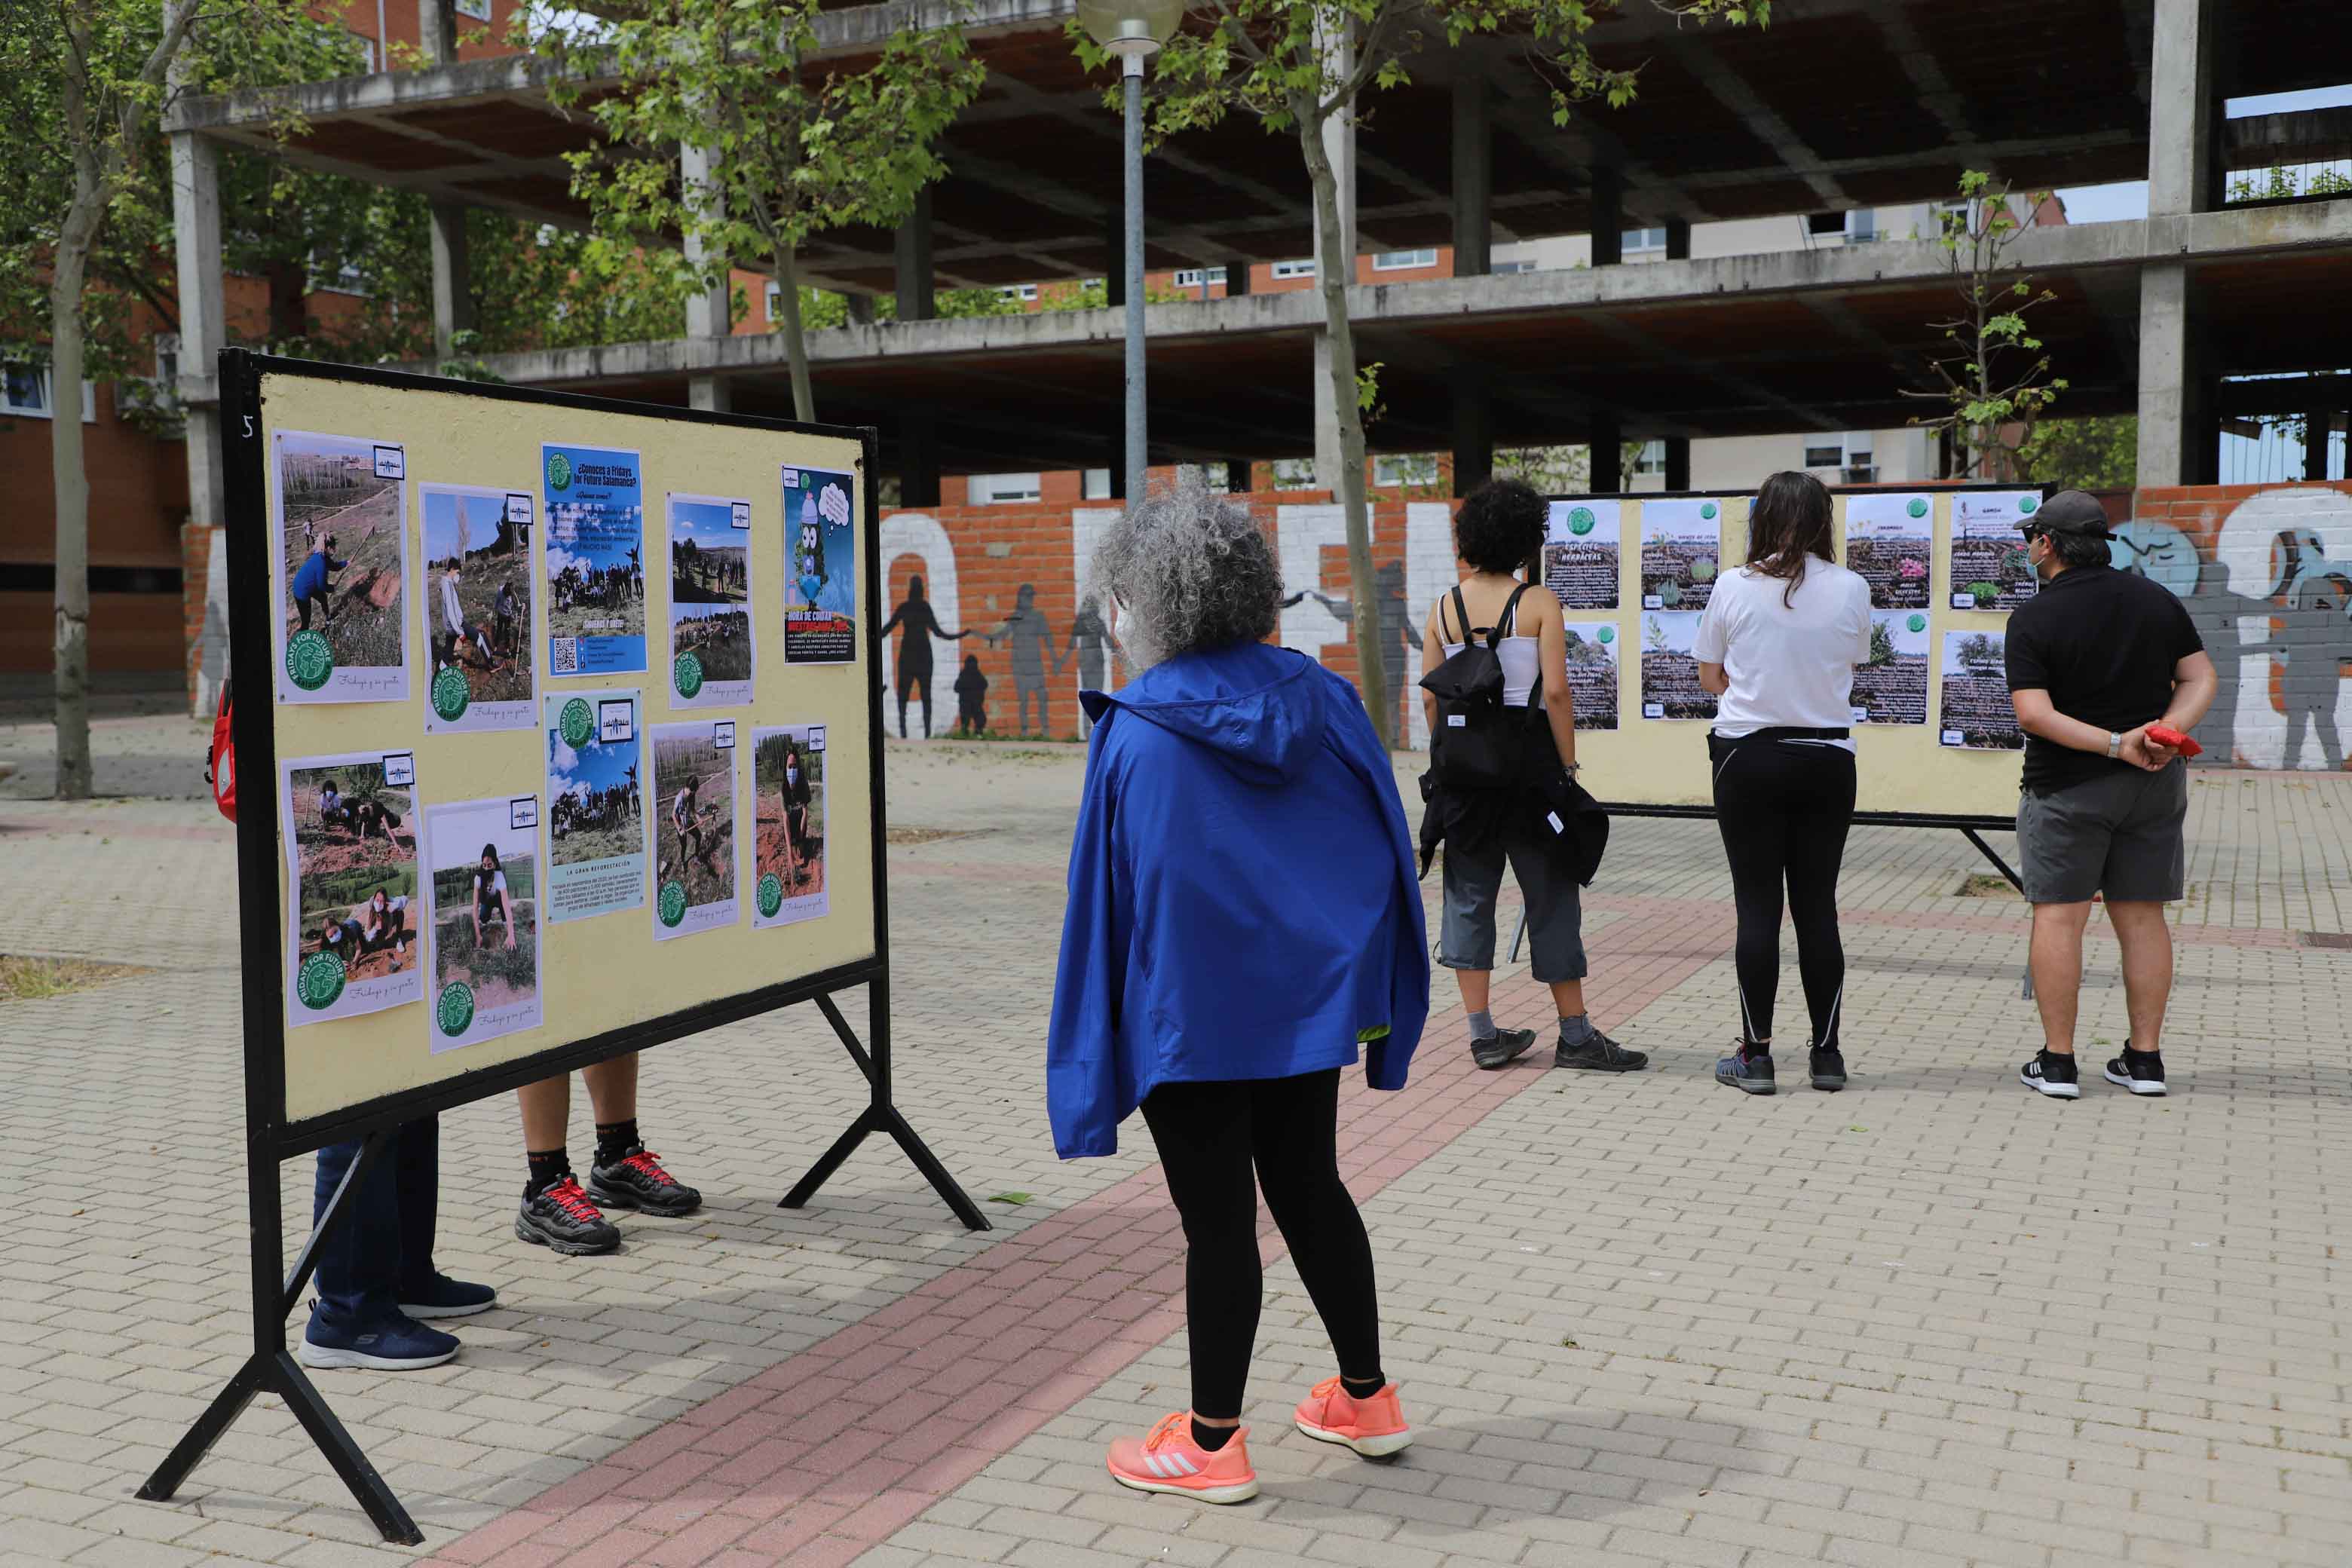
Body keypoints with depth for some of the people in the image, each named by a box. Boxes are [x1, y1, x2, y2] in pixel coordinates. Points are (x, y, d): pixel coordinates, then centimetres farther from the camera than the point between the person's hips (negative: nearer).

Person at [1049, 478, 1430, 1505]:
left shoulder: (1139, 739, -17)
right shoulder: (1321, 700, -1)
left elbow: (1111, 896, -12)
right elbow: (1382, 851, 3)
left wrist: (1097, 1050, -3)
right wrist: (1371, 996, 12)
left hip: (1192, 1021, -6)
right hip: (1308, 997, 6)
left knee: (1217, 1220, 5)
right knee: (1309, 1189, 20)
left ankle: (1213, 1443, 18)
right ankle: (1366, 1399, 30)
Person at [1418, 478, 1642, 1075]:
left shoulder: (1443, 608, 4)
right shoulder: (1539, 604, -6)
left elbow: (1430, 696, 3)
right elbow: (1556, 693, -11)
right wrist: (1568, 764, -4)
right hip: (1527, 756, -4)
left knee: (1470, 893, 10)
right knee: (1551, 896, 4)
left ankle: (1484, 1034, 11)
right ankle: (1576, 1036, 10)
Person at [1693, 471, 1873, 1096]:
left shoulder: (1733, 587, -6)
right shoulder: (1851, 589, -2)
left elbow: (1710, 676, 4)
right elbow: (1848, 674, 10)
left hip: (1749, 758, -1)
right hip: (1827, 760, 2)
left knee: (1758, 906, 3)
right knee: (1817, 906, 9)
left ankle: (1755, 1054, 6)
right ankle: (1827, 1054, 14)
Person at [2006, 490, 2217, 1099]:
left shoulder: (2033, 617, -10)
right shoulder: (2157, 599, 6)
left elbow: (2034, 712, -19)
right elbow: (2201, 678, 4)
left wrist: (2115, 746, -17)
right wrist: (2166, 733, -11)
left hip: (2067, 787, -5)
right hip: (2155, 785, 5)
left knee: (2058, 916, 0)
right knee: (2142, 917, 10)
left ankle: (2057, 1061, 1)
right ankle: (2145, 1059, 13)